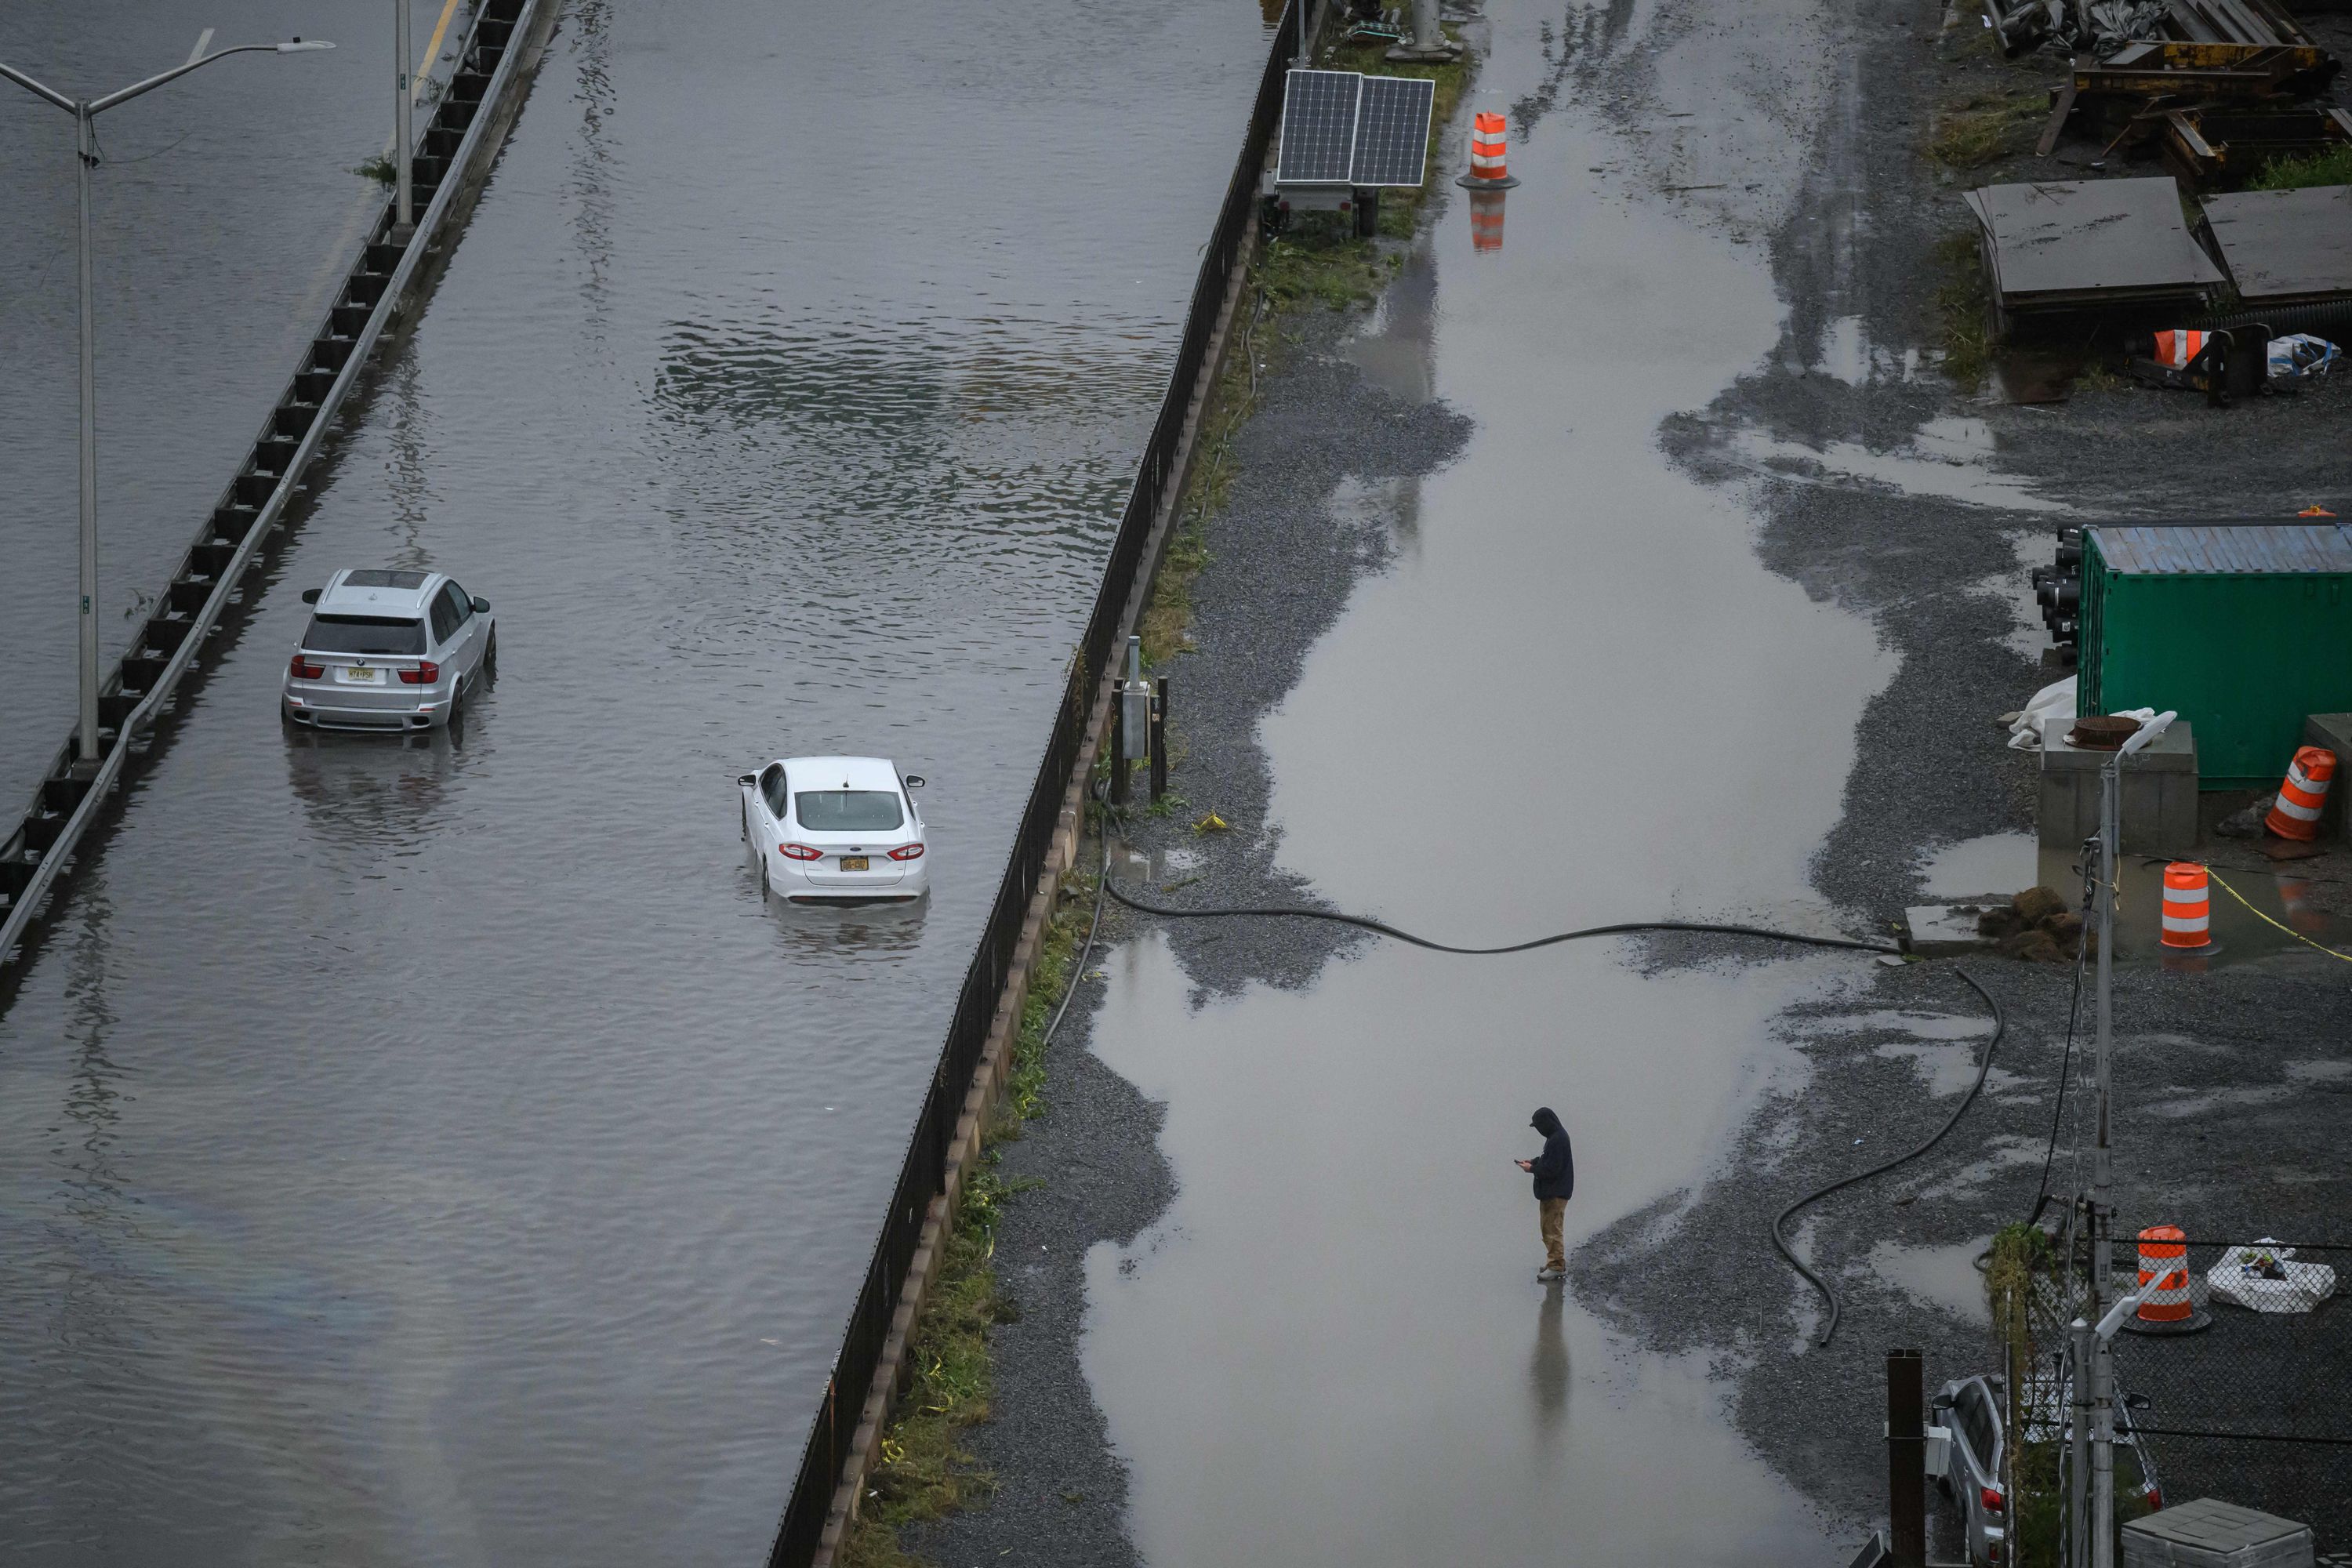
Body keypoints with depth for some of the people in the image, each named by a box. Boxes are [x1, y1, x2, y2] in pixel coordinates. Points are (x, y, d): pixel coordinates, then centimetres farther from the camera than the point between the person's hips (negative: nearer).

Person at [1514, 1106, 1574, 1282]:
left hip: (1555, 1193, -11)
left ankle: (1556, 1266, -3)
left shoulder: (1558, 1139, -21)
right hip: (1551, 1192, 11)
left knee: (1552, 1230, -7)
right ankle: (1555, 1264, 24)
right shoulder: (1557, 1136, 12)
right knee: (1548, 1228, 17)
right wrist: (1533, 1162, 8)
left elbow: (1552, 1169, -23)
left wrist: (1532, 1168, -11)